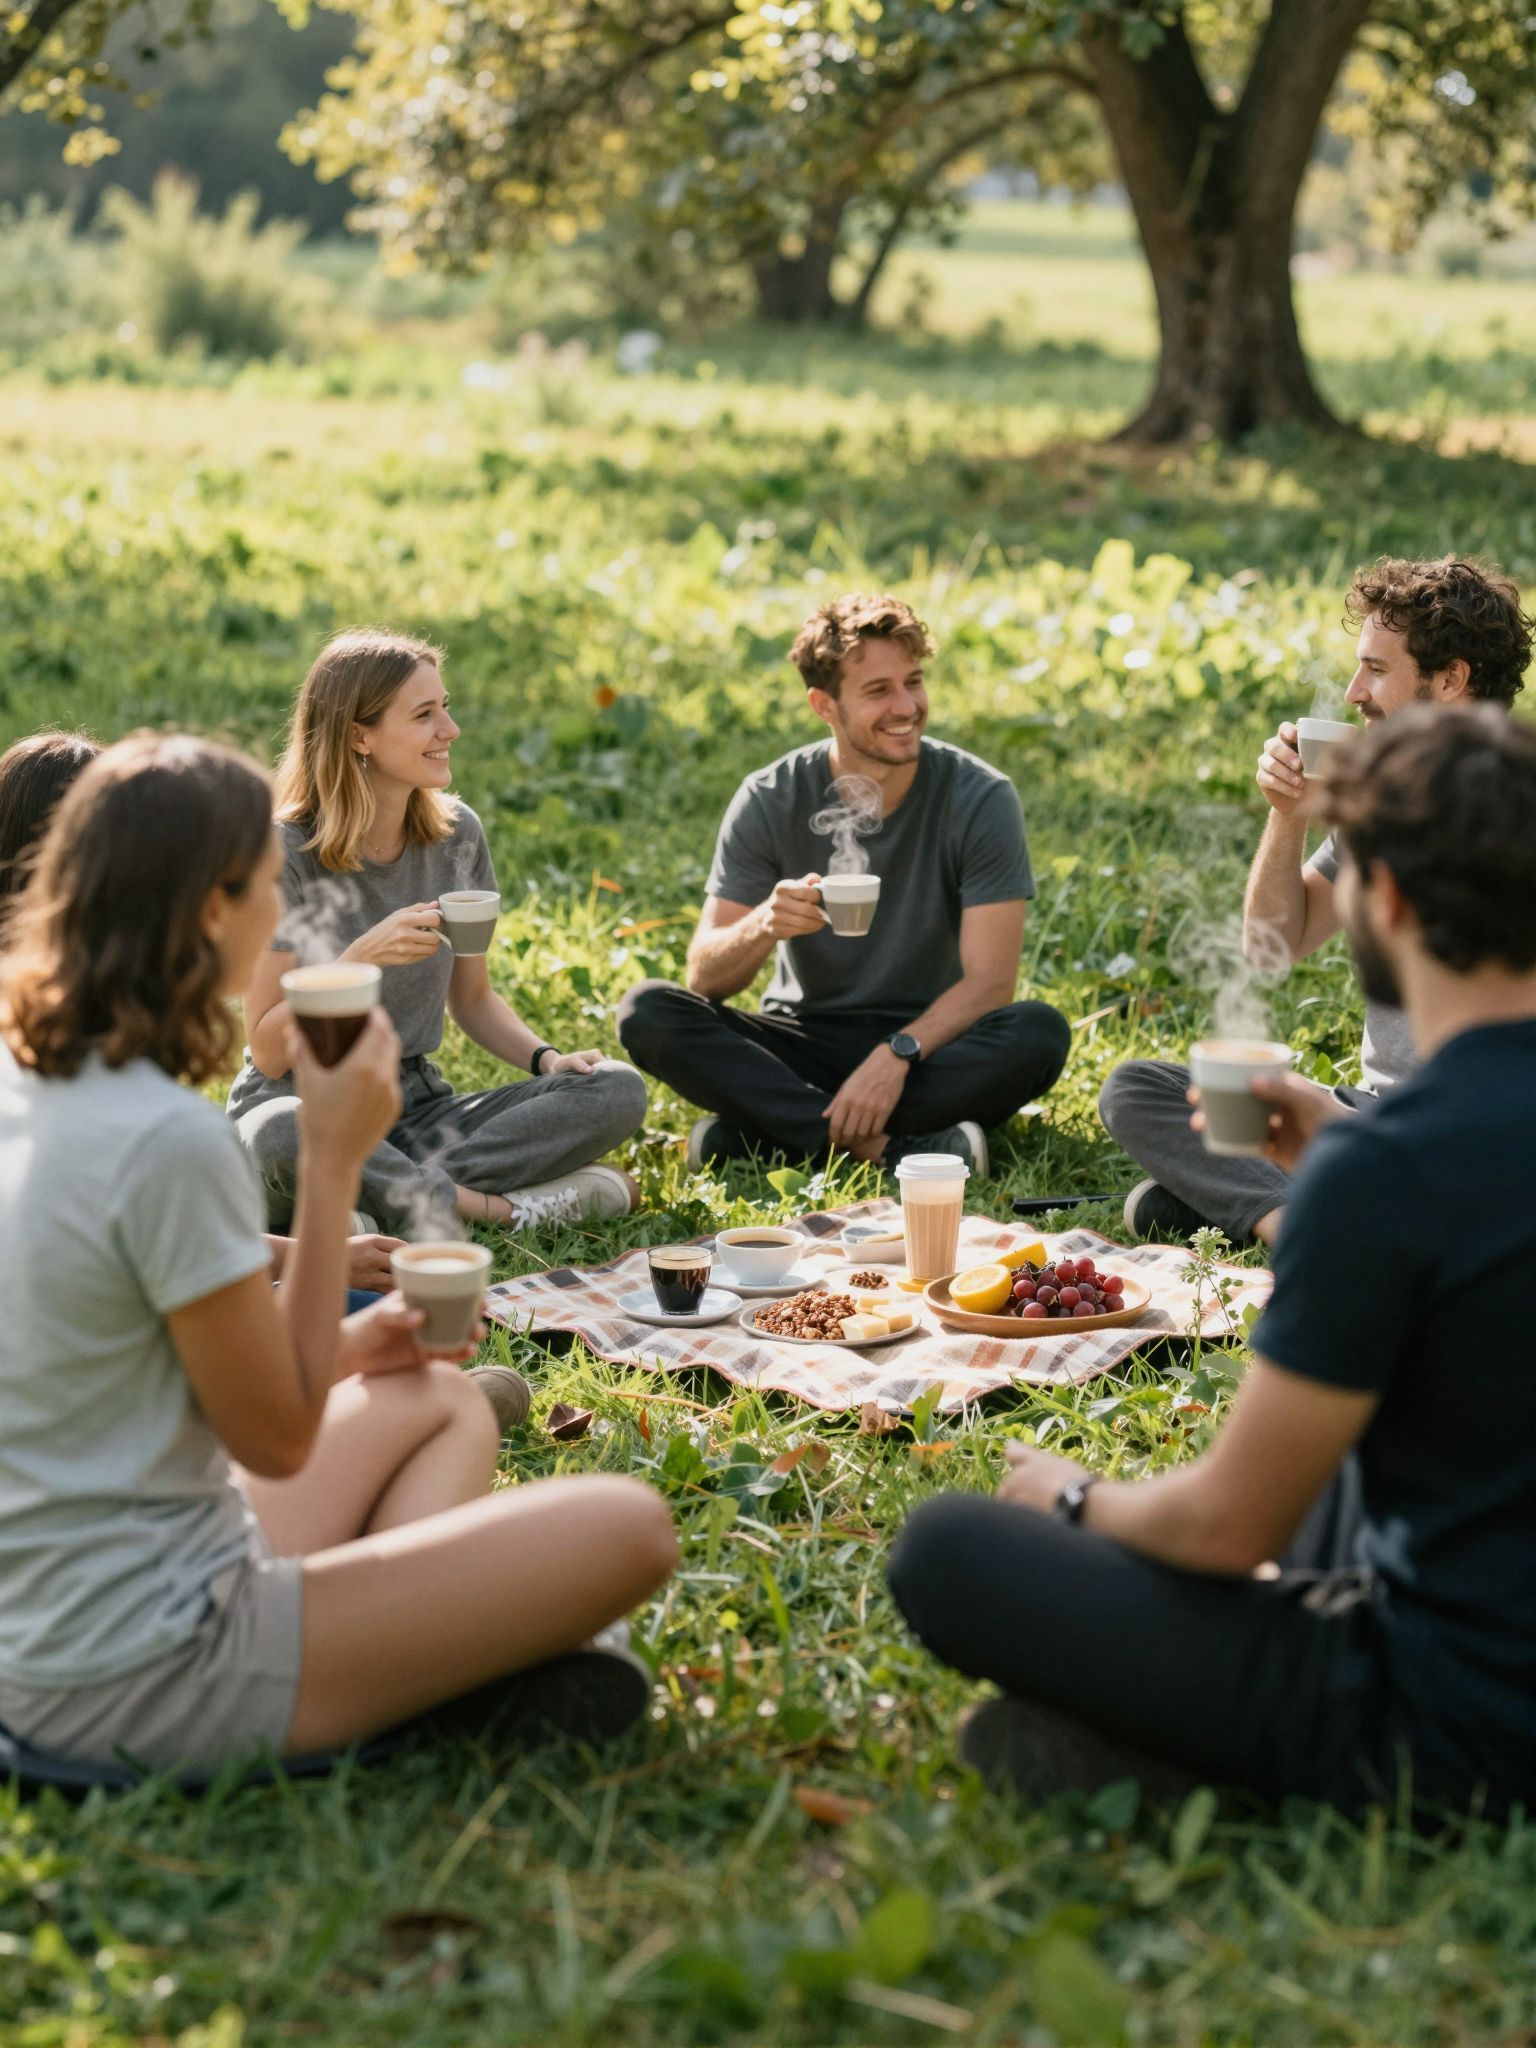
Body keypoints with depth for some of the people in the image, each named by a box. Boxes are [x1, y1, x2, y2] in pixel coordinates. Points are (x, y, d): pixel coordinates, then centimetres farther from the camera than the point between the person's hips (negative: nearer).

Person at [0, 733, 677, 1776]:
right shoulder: (173, 1141, -25)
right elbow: (278, 1439, -15)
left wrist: (334, 1346, 11)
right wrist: (335, 1162, -13)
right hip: (141, 1679, -9)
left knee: (441, 1399, 24)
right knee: (627, 1530, -13)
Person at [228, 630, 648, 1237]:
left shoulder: (457, 834, 4)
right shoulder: (287, 852, -12)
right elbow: (268, 1052, -12)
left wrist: (547, 1058, -5)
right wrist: (362, 958, -27)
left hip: (415, 1104, 5)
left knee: (617, 1090, -16)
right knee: (282, 1133, -42)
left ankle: (394, 1194, -24)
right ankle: (496, 1204, -24)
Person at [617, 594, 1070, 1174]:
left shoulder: (981, 799, -10)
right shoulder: (769, 801, -7)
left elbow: (988, 983, -15)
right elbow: (705, 979, -9)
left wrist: (897, 1054, -32)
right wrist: (763, 925, -32)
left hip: (928, 1043, -1)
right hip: (801, 1046, 1)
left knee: (1039, 1033, -31)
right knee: (647, 1012, -24)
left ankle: (762, 1130, -30)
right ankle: (886, 1146, -33)